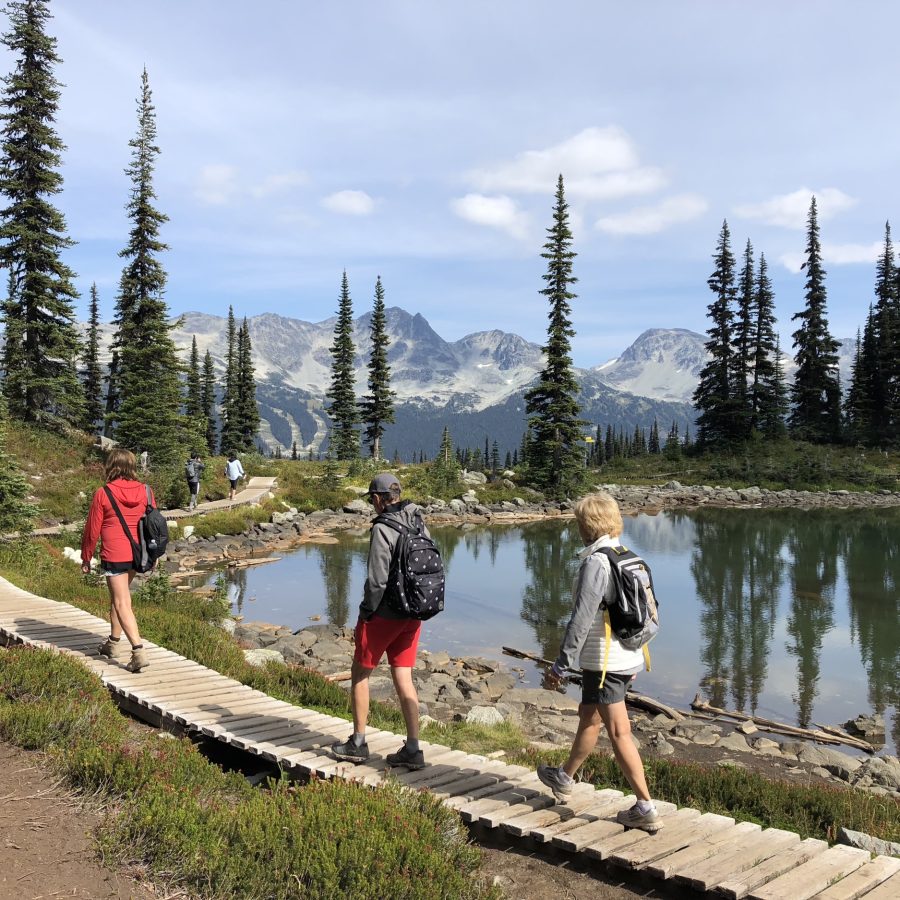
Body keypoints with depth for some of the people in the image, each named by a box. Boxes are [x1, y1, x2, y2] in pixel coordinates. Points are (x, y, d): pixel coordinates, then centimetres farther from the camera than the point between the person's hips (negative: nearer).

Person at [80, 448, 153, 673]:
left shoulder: (103, 494, -10)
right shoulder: (145, 492, 1)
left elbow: (92, 530, -4)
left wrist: (86, 558, 7)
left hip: (114, 555, -5)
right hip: (136, 554, 5)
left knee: (122, 604, -4)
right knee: (118, 597, 23)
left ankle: (139, 651, -14)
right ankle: (114, 643, 34)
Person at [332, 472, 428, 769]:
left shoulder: (383, 529, -17)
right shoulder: (419, 525, 6)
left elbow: (377, 580, -20)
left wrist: (364, 616, -9)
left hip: (385, 614, -7)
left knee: (360, 673, 11)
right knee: (403, 679, 11)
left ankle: (358, 743, 19)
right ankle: (412, 750, 10)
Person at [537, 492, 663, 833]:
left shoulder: (595, 562, -19)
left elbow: (582, 618, -21)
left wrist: (561, 664, -15)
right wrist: (633, 656, 24)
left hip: (604, 661, -9)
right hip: (628, 656, 9)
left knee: (619, 732, 3)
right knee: (588, 716, 21)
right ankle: (565, 778, 34)